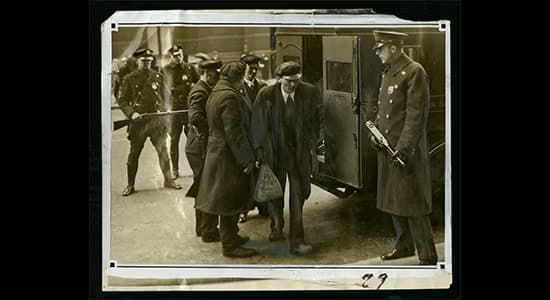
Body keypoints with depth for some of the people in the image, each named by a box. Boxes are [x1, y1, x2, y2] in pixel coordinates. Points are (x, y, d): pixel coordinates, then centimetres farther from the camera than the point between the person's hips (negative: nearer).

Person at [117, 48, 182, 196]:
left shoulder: (158, 77, 8)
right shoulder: (129, 79, 1)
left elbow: (164, 96, 17)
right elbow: (122, 100, 0)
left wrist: (164, 110, 3)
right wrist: (131, 113, -15)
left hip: (157, 120, 2)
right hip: (138, 121, -2)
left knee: (163, 149, -1)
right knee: (134, 153, 5)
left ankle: (168, 179, 11)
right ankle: (130, 185, 15)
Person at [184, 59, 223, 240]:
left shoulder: (205, 90, 14)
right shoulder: (200, 92, -17)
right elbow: (195, 118, -33)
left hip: (201, 146, 10)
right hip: (201, 146, -10)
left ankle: (203, 227, 29)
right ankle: (209, 232, 5)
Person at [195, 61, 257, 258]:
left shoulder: (214, 94, 12)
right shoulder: (229, 97, -20)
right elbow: (234, 132, -23)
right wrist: (247, 159, -18)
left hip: (217, 151, 10)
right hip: (228, 155, -10)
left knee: (233, 198, 20)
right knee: (230, 200, -2)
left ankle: (231, 236, 32)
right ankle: (229, 245, 5)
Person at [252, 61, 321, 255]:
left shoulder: (309, 93, -6)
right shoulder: (266, 95, -8)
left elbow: (313, 123, 0)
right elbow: (258, 125, -3)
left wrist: (312, 149, 0)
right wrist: (260, 151, -4)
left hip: (299, 152, 0)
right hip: (274, 152, 1)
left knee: (298, 195, -3)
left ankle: (297, 241, 2)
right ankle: (277, 227, 42)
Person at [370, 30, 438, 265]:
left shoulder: (414, 72, -13)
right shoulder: (387, 73, 14)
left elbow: (417, 114, -18)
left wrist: (404, 148, -21)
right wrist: (374, 131, 8)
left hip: (406, 151, -9)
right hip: (386, 149, 9)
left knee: (412, 203, -5)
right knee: (393, 201, 16)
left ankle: (428, 256, 4)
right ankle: (404, 246, 30)